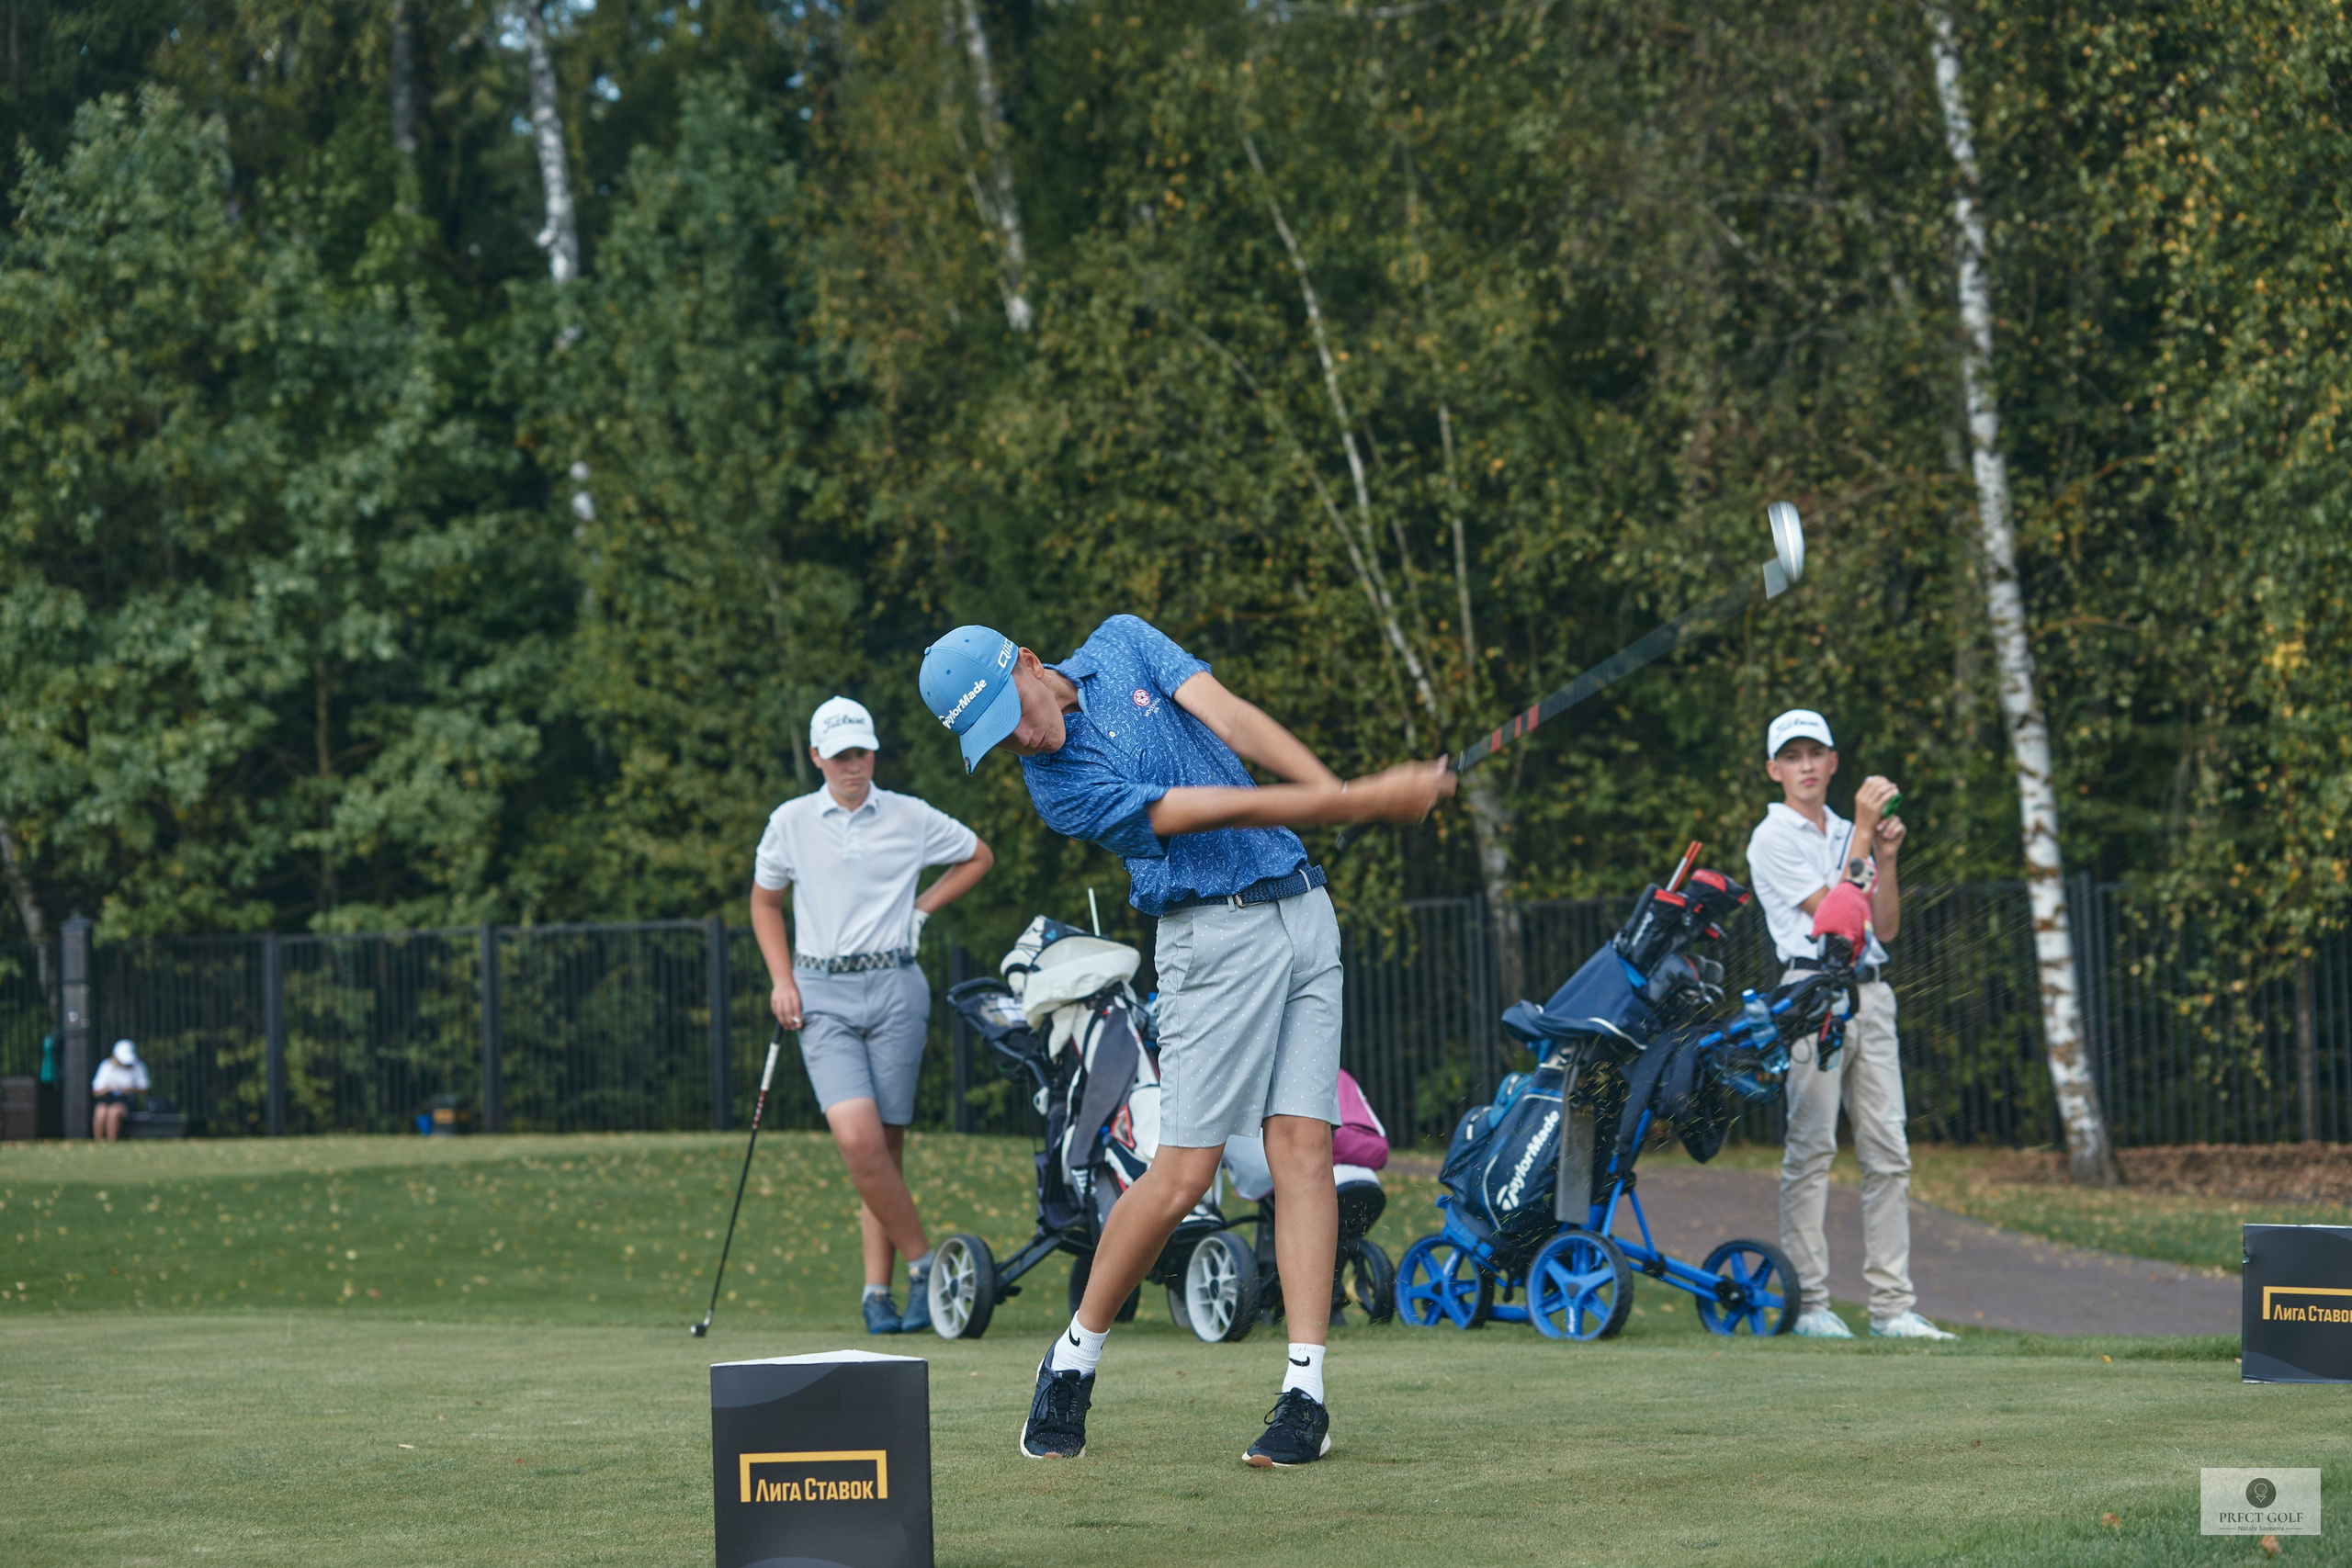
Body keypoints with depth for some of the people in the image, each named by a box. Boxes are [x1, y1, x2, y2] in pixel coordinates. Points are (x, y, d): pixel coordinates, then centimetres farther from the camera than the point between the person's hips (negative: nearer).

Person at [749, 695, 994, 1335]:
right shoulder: (791, 822, 6)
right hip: (823, 993, 0)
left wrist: (923, 907, 10)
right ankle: (923, 1261, -6)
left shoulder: (911, 818, 5)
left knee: (887, 1144, -2)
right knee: (857, 1137, -18)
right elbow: (765, 900, 20)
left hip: (895, 988, 0)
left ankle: (878, 1289, 6)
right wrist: (782, 980, 9)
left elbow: (978, 856, 21)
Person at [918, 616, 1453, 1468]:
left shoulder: (1121, 644, 7)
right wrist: (1359, 803, -25)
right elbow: (1214, 810, -19)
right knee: (1183, 1173, -9)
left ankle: (1305, 1393, -7)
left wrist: (1338, 787, -19)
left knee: (1303, 1148, -5)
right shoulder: (1060, 785, -11)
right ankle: (1075, 1357, 11)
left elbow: (1231, 720, -4)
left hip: (1303, 910, 5)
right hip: (1215, 935, -5)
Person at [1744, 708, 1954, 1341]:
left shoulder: (1850, 834, 20)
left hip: (1871, 996, 7)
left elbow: (1885, 927, 15)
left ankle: (1891, 1306, 2)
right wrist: (1864, 832, -9)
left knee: (1888, 1152, 2)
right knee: (1811, 1148, -8)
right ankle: (1807, 1303, -6)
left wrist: (1887, 857, 1)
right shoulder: (1773, 838, 0)